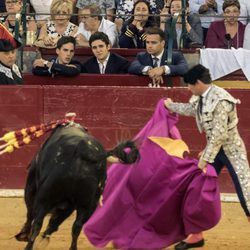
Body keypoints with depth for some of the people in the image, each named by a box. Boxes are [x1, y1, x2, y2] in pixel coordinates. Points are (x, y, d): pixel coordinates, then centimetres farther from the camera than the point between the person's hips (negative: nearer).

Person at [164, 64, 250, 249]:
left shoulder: (220, 100, -27)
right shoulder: (201, 97, 0)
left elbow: (219, 134, -27)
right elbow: (192, 109, 26)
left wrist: (205, 159, -22)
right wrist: (171, 106, 42)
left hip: (232, 150, -9)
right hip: (214, 149, 9)